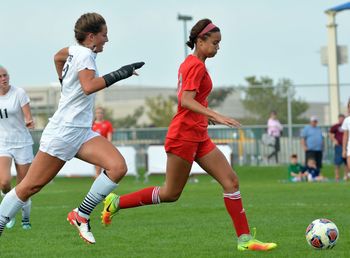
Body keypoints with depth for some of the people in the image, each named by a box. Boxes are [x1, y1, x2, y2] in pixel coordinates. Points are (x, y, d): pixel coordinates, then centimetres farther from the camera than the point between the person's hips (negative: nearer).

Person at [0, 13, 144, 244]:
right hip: (63, 132, -9)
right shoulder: (85, 55, -13)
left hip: (82, 133, 9)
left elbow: (58, 57, 36)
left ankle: (81, 215, -7)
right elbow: (88, 87, -31)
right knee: (31, 186, -3)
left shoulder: (75, 50, 13)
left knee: (118, 166, -13)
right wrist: (117, 75, -31)